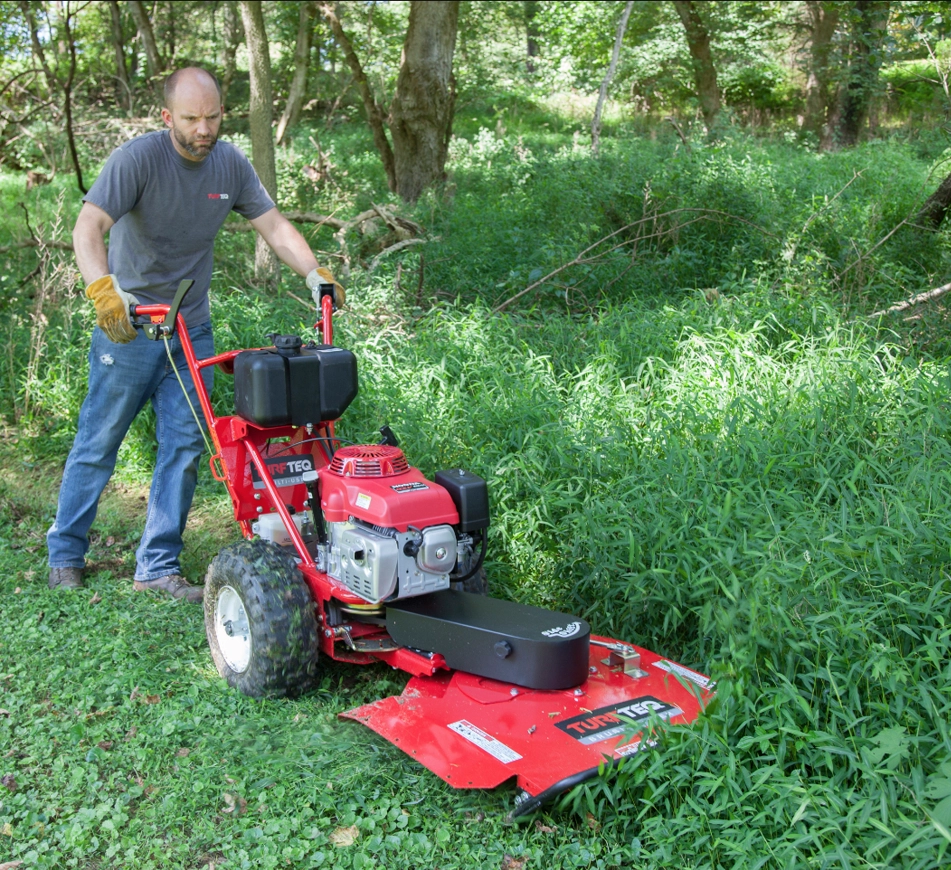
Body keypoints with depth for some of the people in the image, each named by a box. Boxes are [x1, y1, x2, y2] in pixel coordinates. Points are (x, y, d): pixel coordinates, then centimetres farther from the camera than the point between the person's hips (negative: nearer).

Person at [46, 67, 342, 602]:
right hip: (129, 326, -4)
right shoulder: (138, 158, -15)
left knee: (184, 448, 2)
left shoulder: (231, 164, 1)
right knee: (98, 443, 4)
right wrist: (103, 289, -43)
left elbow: (274, 225, 7)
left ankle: (158, 567, 11)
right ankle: (66, 553, 22)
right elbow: (89, 227, -26)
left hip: (193, 329, 5)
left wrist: (315, 274, -7)